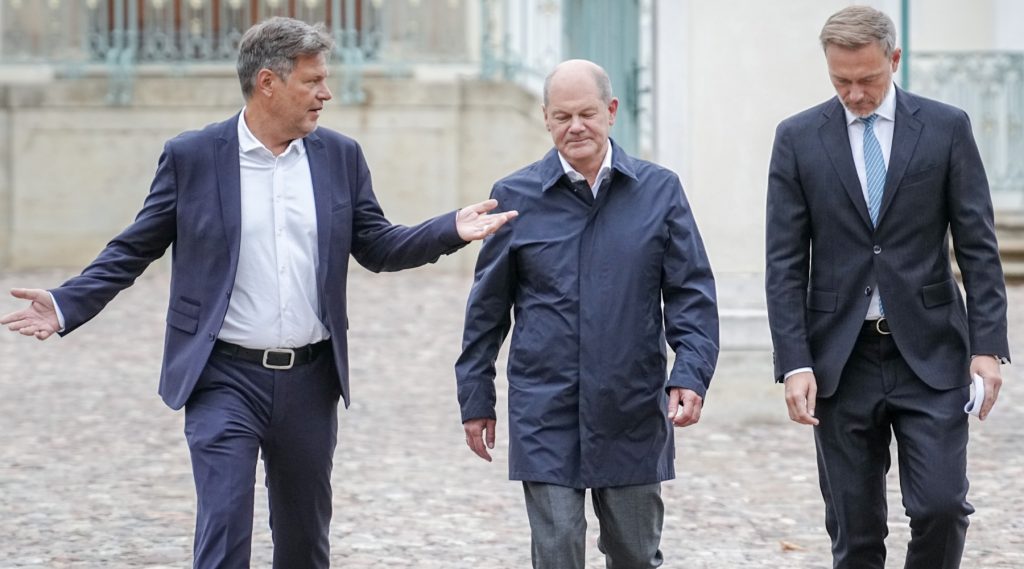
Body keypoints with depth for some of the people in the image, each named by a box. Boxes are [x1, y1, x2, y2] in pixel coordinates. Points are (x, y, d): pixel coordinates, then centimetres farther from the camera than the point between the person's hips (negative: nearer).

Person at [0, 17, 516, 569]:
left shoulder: (340, 156, 6)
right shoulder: (191, 156, -3)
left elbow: (378, 248, 9)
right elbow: (134, 248, 1)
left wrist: (453, 229, -6)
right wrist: (66, 305, -12)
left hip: (310, 379, 4)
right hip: (226, 378, -4)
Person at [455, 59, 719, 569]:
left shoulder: (660, 191, 3)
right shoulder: (514, 197, 2)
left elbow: (693, 294, 3)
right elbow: (487, 310, 7)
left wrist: (690, 376, -10)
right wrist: (476, 399, 7)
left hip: (634, 413, 1)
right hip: (545, 413, -1)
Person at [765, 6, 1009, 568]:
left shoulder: (946, 128, 2)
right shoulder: (798, 138, 2)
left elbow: (978, 246, 2)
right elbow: (785, 262, 0)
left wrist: (987, 346, -6)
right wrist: (794, 363, -8)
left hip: (929, 354, 0)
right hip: (841, 361, 1)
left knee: (941, 505, -10)